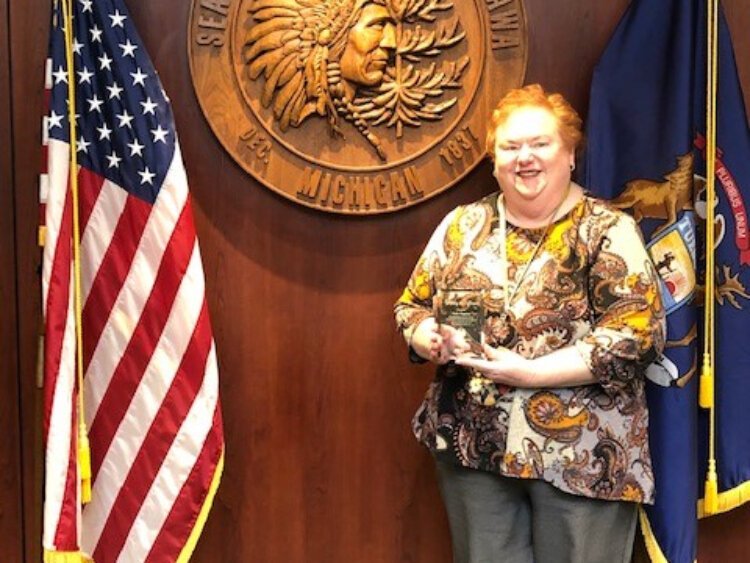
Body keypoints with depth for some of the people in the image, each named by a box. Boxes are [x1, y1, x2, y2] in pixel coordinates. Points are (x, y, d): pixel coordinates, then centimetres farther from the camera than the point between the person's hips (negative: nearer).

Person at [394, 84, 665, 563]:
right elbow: (412, 304, 13)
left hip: (580, 454, -3)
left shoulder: (609, 230, -5)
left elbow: (638, 334, -14)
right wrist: (428, 338, -10)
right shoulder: (462, 224, 8)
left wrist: (530, 372, -21)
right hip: (474, 444, 4)